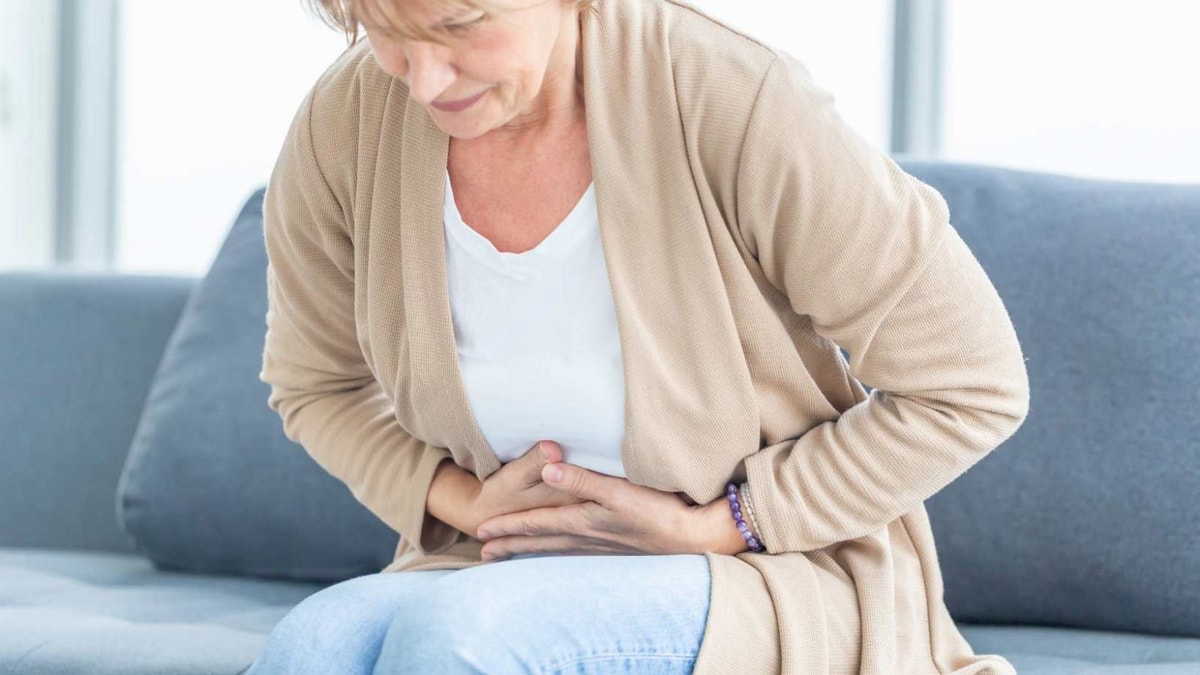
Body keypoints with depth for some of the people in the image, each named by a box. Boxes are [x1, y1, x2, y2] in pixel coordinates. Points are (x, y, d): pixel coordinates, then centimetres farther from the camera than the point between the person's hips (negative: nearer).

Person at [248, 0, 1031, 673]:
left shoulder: (733, 103, -22)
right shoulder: (345, 121, -9)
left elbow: (970, 388, -12)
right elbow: (317, 385, 11)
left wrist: (702, 529, -14)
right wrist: (467, 503, -8)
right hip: (511, 568, 4)